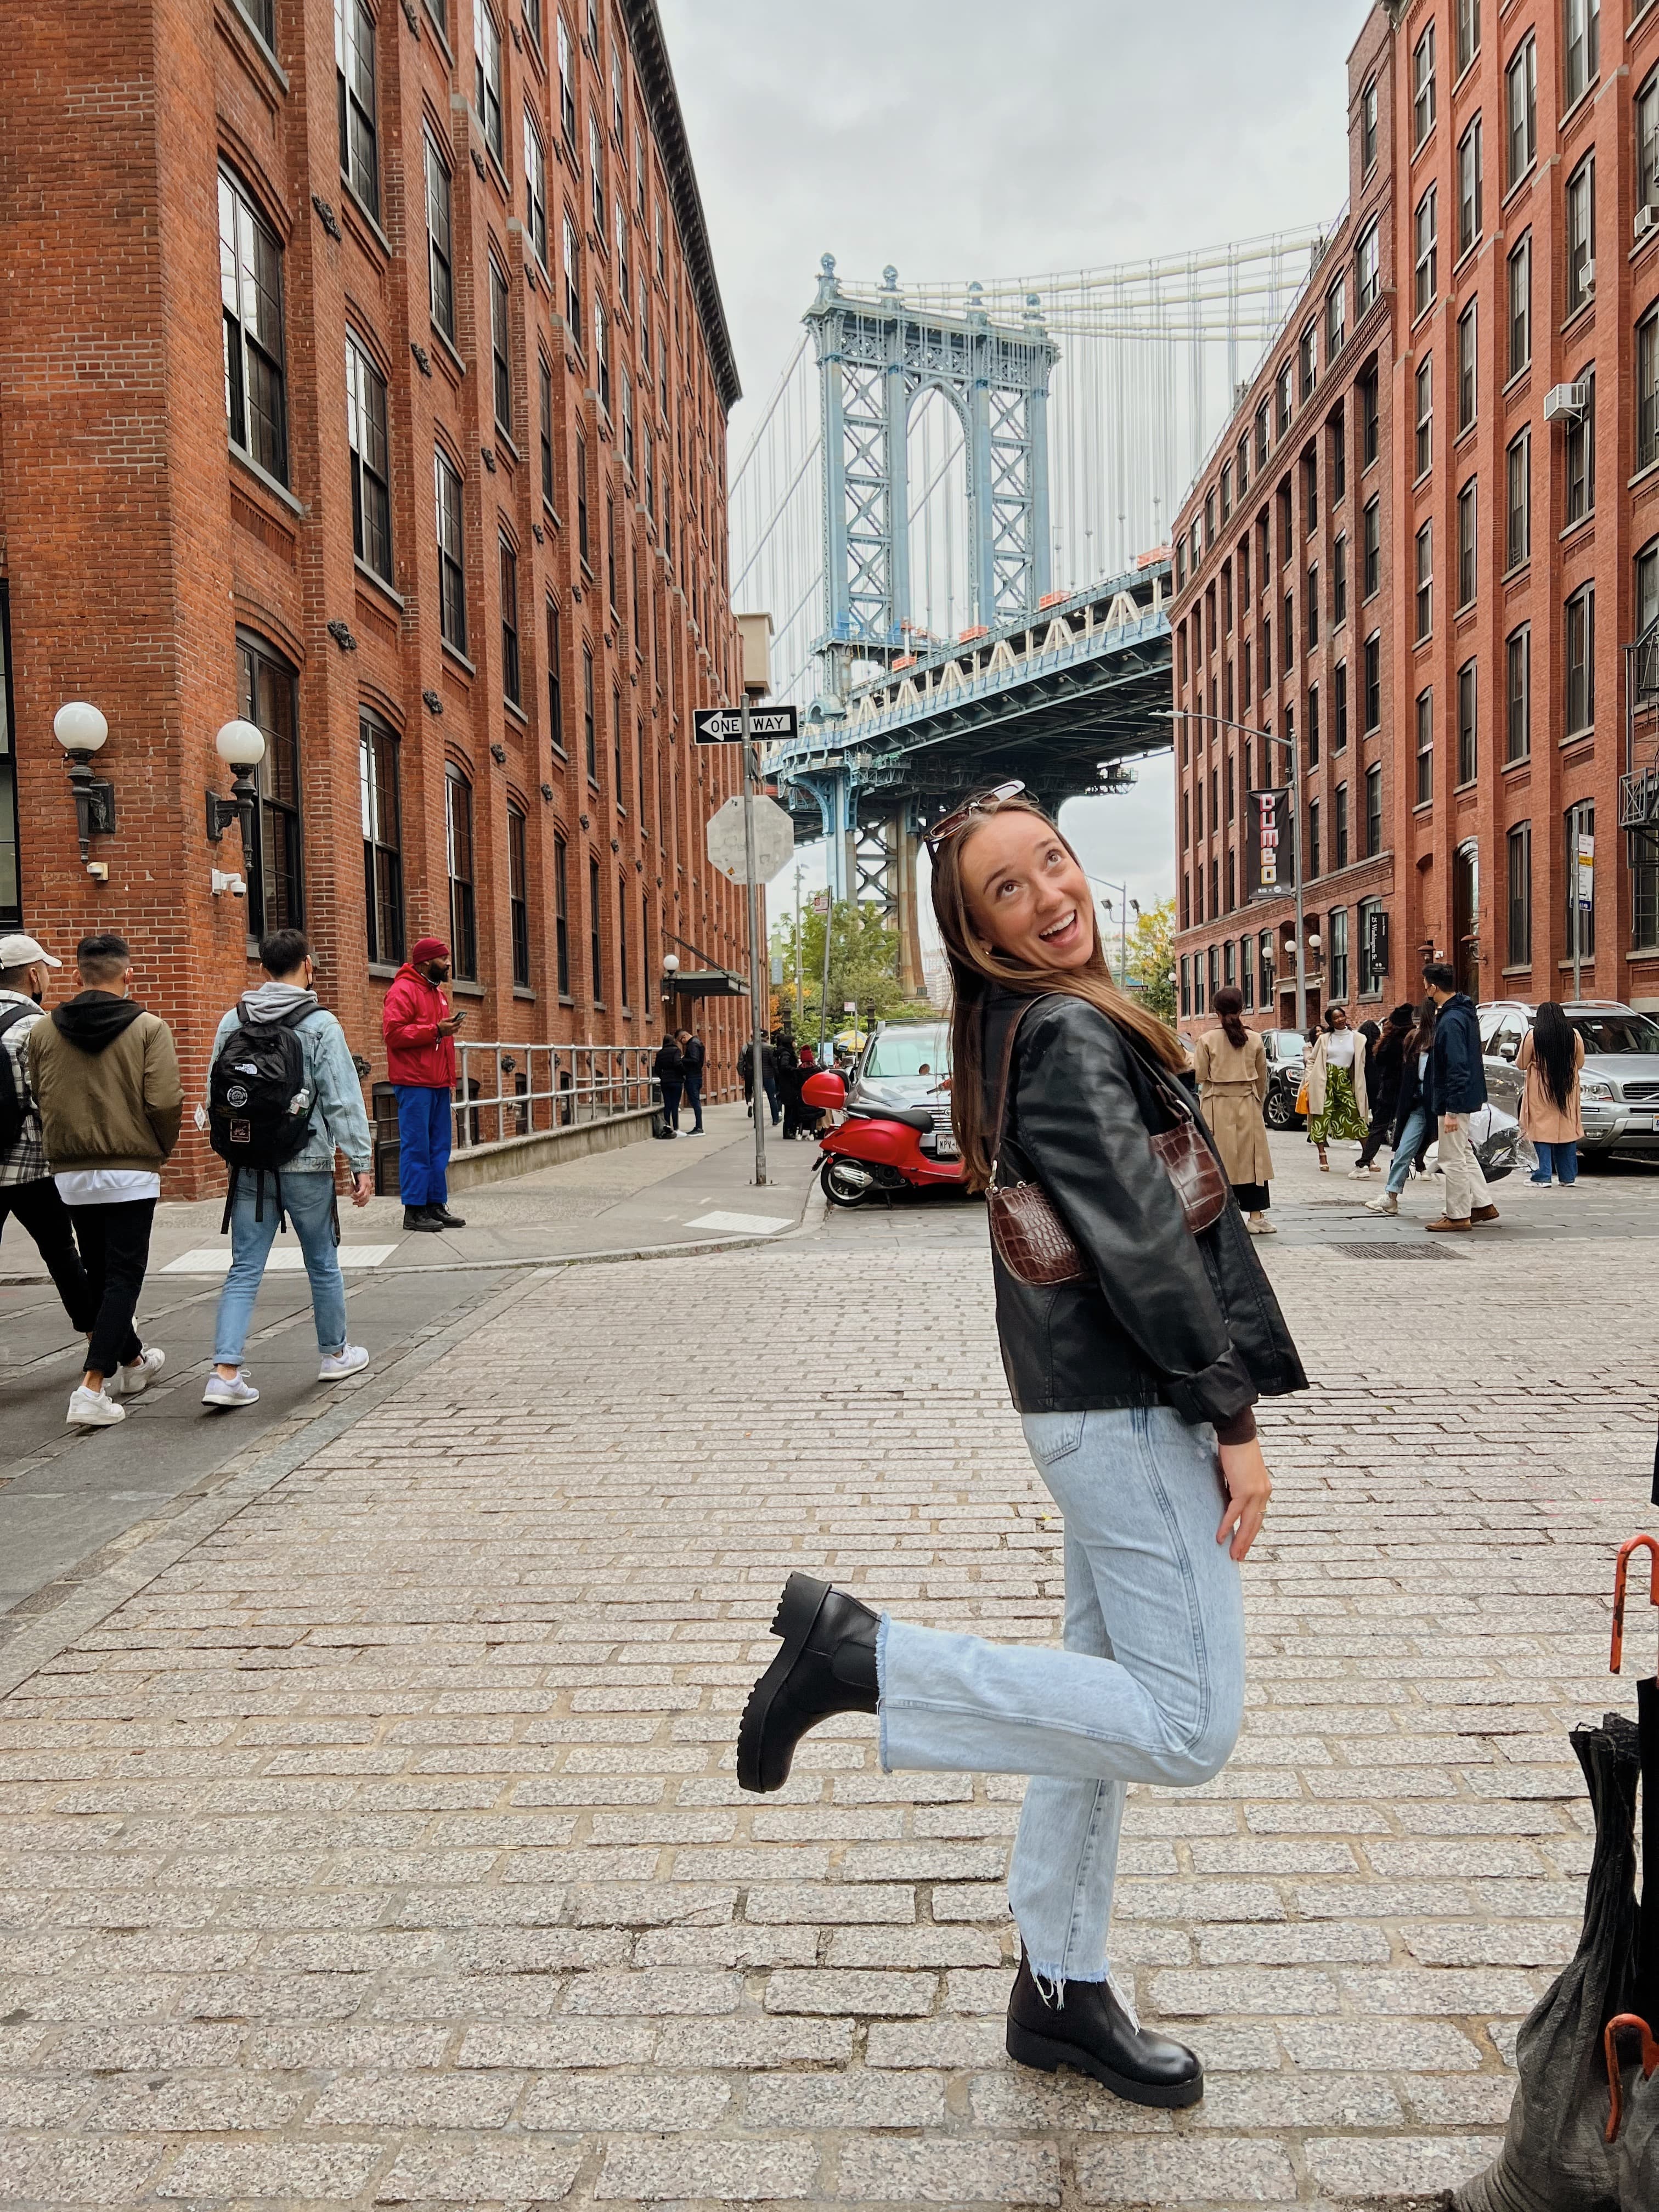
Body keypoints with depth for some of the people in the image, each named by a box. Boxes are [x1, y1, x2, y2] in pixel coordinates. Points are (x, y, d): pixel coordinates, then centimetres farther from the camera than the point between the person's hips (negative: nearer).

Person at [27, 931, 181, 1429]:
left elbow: (39, 1101, 8)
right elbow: (165, 1103, -15)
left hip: (70, 1173, 4)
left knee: (98, 1275, 20)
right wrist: (160, 1150, 3)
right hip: (130, 1172, -4)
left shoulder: (42, 1032, 1)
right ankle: (92, 1389, -9)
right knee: (123, 1278, 2)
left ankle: (133, 1360, 38)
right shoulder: (148, 1028, -10)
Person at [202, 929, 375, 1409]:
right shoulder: (321, 1025, -10)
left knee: (245, 1269, 5)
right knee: (323, 1263, 13)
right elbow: (343, 1100, -12)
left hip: (248, 1166, 4)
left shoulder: (232, 1021, 5)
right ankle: (335, 1354, 29)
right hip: (306, 1165, -4)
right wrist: (360, 1164, -8)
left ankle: (226, 1373, -5)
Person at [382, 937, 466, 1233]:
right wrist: (435, 1030, -19)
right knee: (416, 1147, -6)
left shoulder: (437, 993, 21)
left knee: (439, 1147, 8)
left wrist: (450, 1080, 20)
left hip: (438, 1084, 9)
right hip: (414, 1084, -9)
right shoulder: (403, 991, -7)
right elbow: (393, 1033, -18)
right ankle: (414, 1210, -2)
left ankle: (436, 1205, 13)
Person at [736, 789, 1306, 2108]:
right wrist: (1233, 1417, -14)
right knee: (1187, 1728, -3)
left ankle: (1062, 1994, 31)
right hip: (1134, 1410, -10)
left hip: (1094, 1404, 10)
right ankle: (858, 1657, -6)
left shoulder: (1034, 1028, 12)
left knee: (1110, 1701, 17)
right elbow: (1145, 1242, -21)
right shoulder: (1070, 1033, -18)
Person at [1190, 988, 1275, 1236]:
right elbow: (1262, 1078, 8)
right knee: (1252, 1158, 7)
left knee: (1220, 1160, 3)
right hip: (1248, 1104, 2)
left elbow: (1199, 1075, -6)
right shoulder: (1255, 1040, 1)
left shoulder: (1207, 1040, -7)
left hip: (1217, 1105, -2)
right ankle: (1255, 1215, 8)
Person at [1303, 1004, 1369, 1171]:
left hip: (1344, 1080, 1)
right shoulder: (1324, 1038, 7)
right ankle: (1323, 1158, 1)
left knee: (1356, 1115, -4)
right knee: (1322, 1116, -5)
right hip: (1325, 1080, -1)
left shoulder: (1356, 1038, 8)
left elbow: (1361, 1063, 11)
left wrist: (1358, 1086, 5)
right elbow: (1312, 1060, 11)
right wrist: (1310, 1079, 0)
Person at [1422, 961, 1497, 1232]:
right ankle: (1482, 1205, 27)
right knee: (1465, 1154, 20)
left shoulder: (1451, 1021, -22)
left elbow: (1457, 1069, -25)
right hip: (1468, 1097, 10)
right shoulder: (1464, 1011, 8)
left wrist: (1452, 1111, -24)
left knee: (1453, 1159, -1)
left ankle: (1458, 1216, 6)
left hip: (1456, 1100, -10)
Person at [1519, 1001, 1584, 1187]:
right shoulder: (1574, 1035, 1)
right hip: (1567, 1094, 3)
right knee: (1567, 1130, 9)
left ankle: (1543, 1177, -4)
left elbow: (1521, 1065, -3)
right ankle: (1568, 1177, 10)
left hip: (1540, 1094, -3)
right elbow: (1580, 1063, 10)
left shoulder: (1533, 1035, -8)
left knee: (1542, 1131, 0)